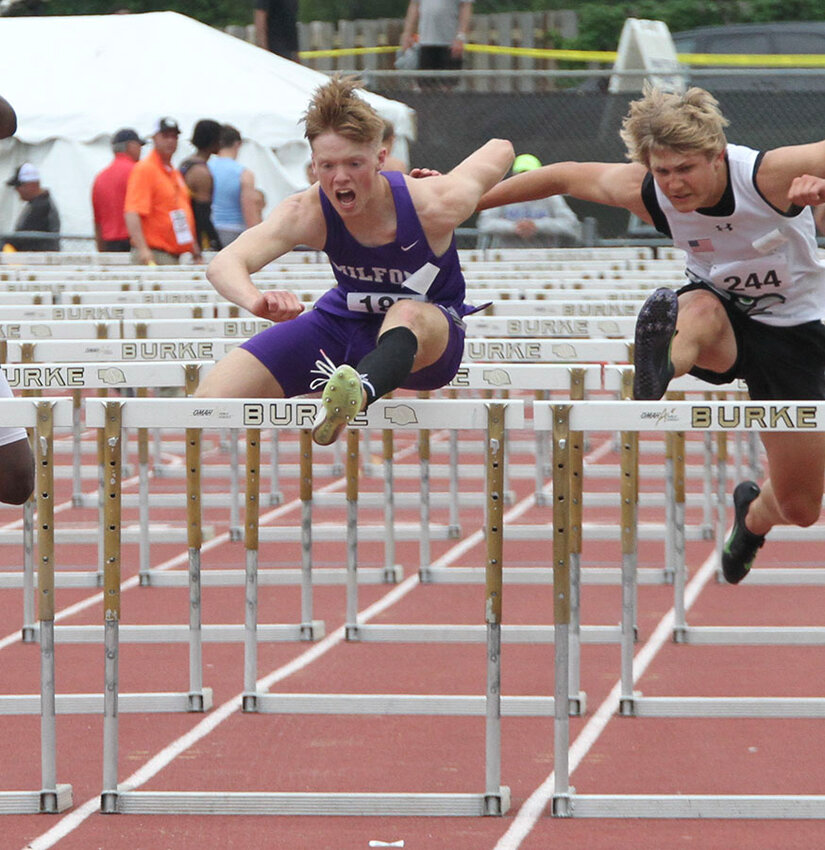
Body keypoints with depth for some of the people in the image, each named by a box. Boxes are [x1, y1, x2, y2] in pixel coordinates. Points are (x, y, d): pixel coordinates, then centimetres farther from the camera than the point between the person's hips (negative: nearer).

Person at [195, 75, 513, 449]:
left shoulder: (434, 206, -27)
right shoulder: (306, 213, -23)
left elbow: (500, 150, -7)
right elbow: (225, 263, -39)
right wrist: (258, 302, -61)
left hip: (429, 336, -3)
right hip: (346, 323, 4)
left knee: (408, 314, -44)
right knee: (213, 398, -13)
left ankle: (359, 393, -76)